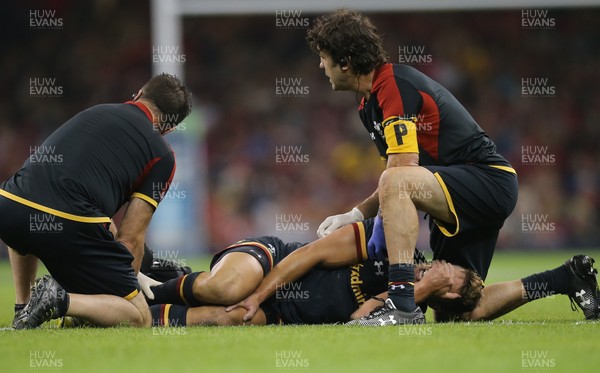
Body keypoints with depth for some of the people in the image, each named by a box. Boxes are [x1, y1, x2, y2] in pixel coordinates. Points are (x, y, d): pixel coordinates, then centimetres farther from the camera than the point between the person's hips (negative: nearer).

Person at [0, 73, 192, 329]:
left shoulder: (95, 112, 29)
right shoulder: (162, 156, 13)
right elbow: (131, 237, 7)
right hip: (68, 227, -5)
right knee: (139, 318, 8)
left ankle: (23, 309, 32)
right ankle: (61, 301, -14)